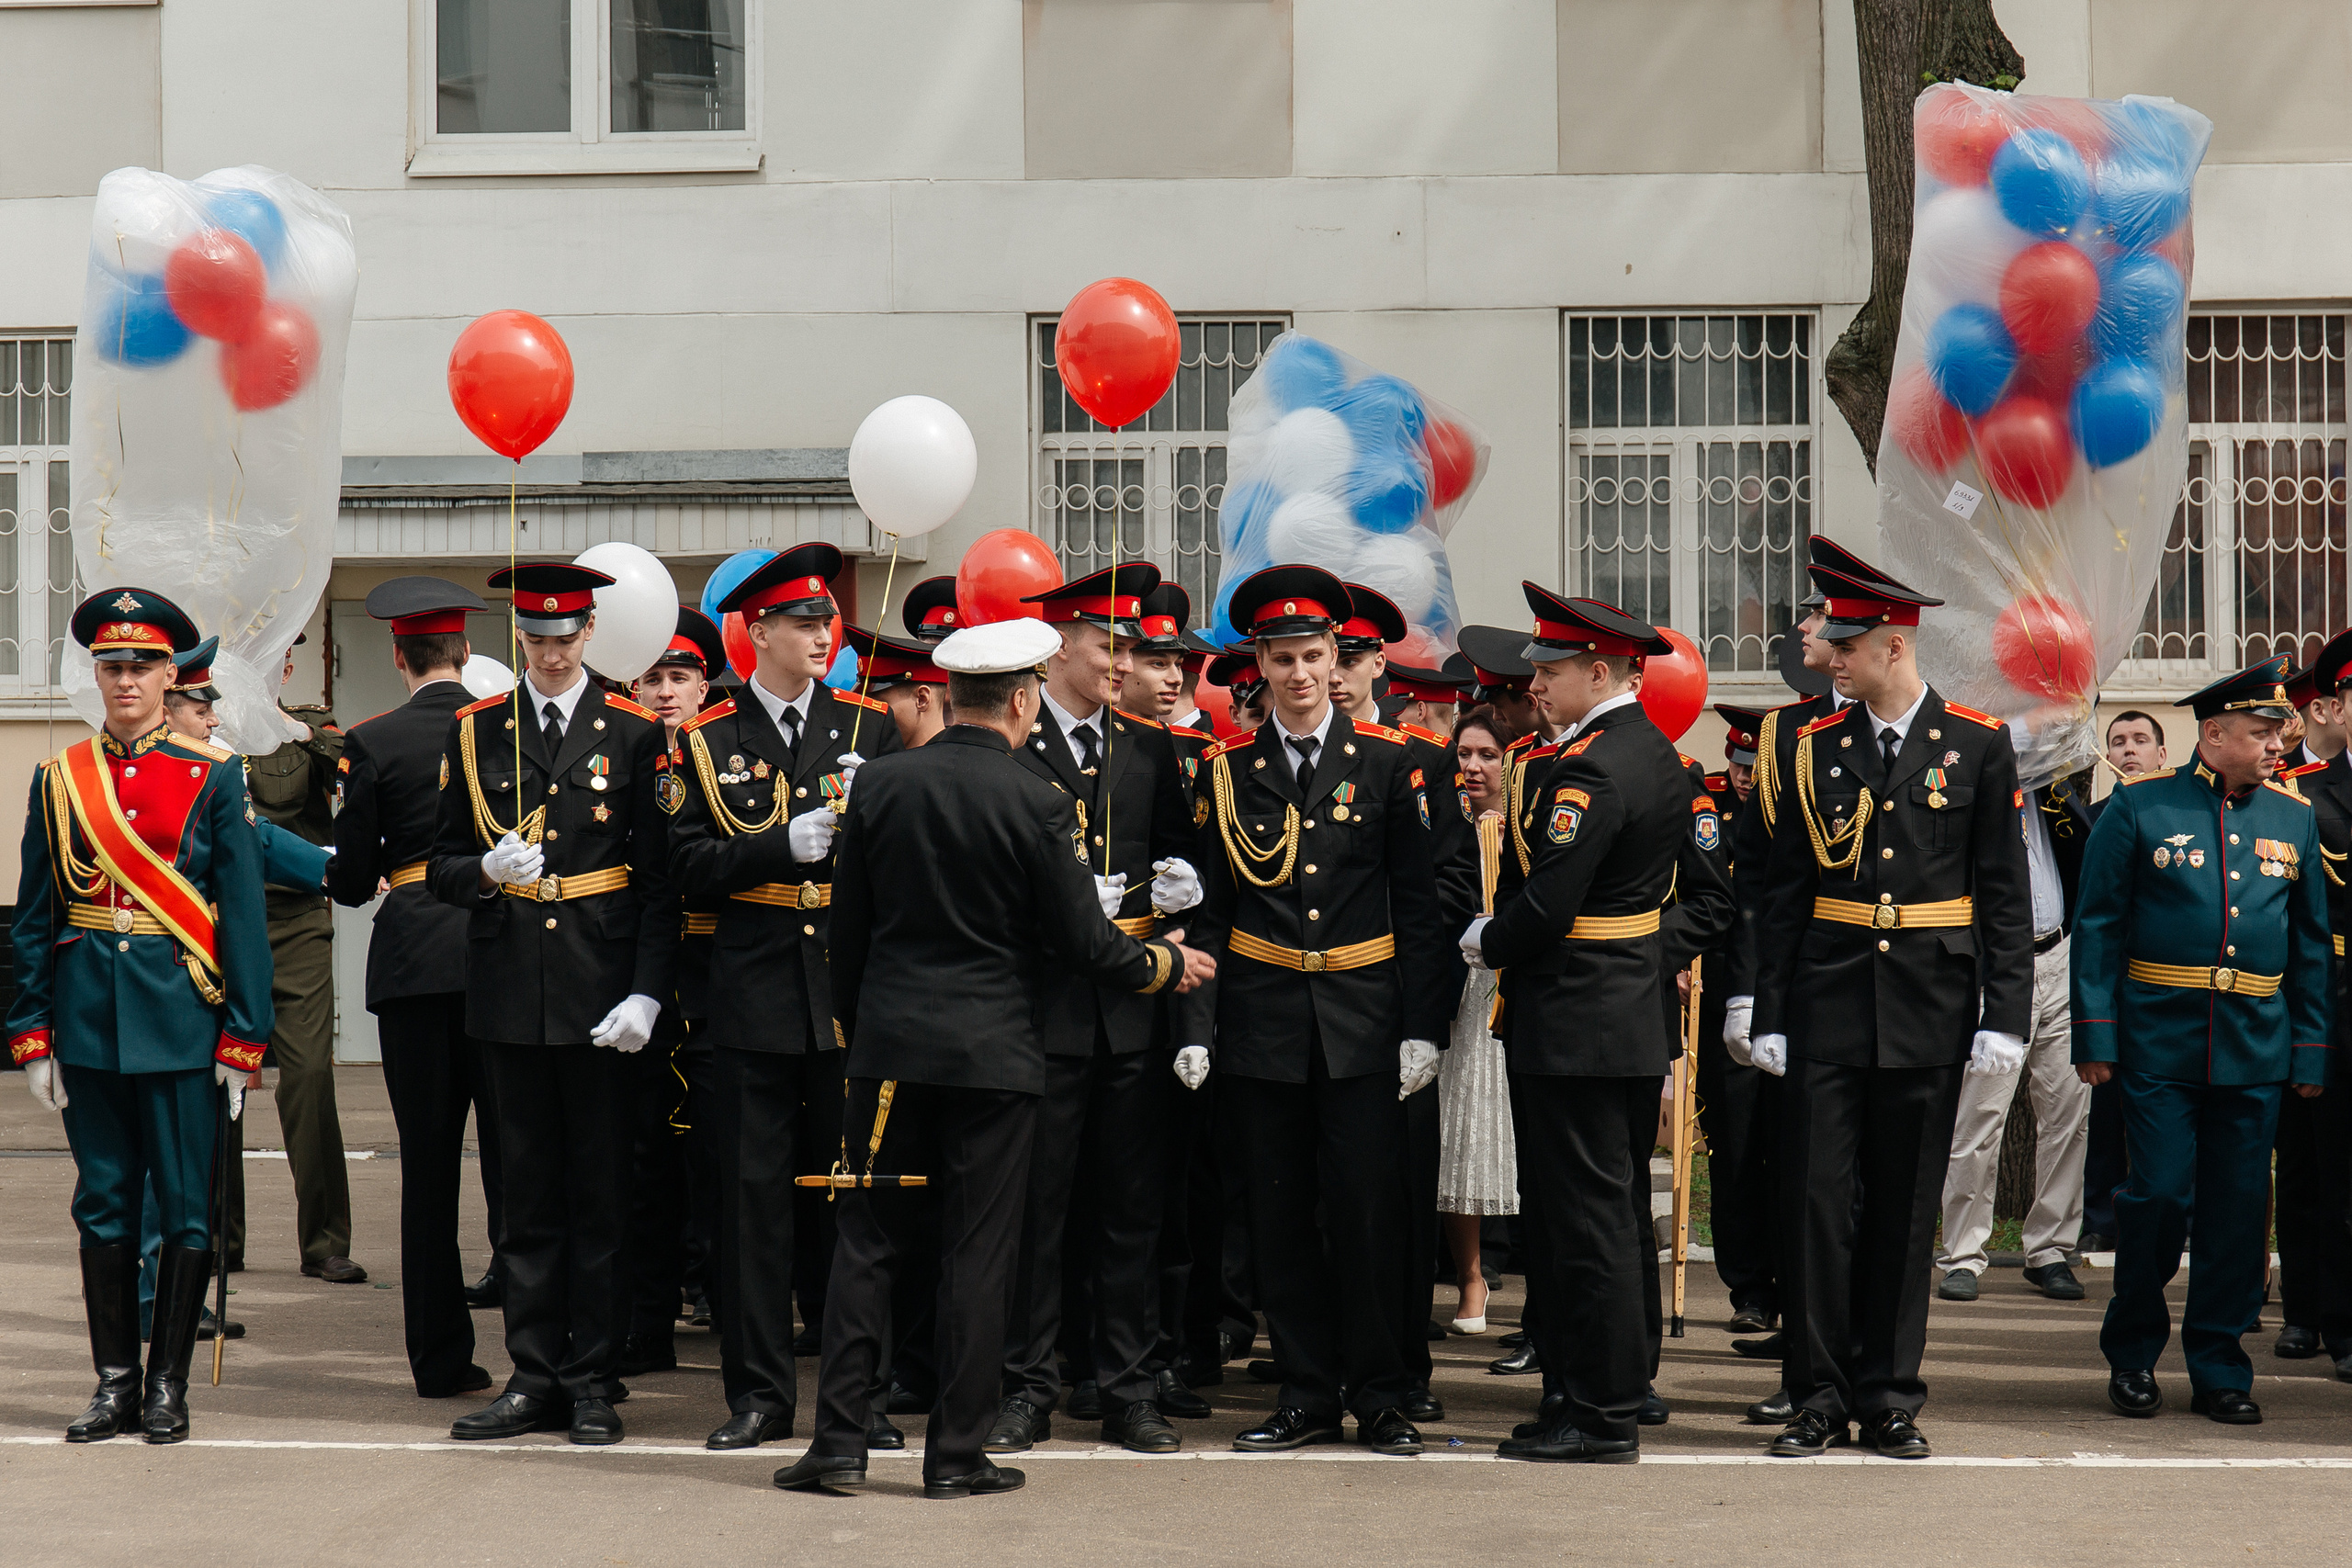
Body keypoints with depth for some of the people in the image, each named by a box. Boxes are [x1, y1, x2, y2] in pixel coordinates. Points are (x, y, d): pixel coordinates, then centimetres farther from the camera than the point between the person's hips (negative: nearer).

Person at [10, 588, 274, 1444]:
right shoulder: (58, 779, 6)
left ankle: (169, 1385, 11)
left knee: (186, 1206, 2)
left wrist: (242, 1039, -6)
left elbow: (244, 915, -1)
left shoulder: (212, 777, 0)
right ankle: (114, 1381, 15)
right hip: (89, 1020, 2)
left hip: (182, 1017, -2)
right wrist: (32, 1035, 2)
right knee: (104, 1203, 7)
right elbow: (33, 918, 8)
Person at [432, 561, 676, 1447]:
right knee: (529, 1194, 6)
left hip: (599, 997, -2)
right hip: (510, 995, 2)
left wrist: (646, 996, -9)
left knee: (601, 1192, 2)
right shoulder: (475, 733, 9)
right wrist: (487, 868, -12)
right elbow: (441, 868, 11)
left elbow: (660, 881, 1)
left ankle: (594, 1383, 8)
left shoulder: (634, 735, 3)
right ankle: (535, 1379, 12)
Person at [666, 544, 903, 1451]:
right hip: (755, 992, -1)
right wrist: (788, 845, -14)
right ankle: (759, 1391, 8)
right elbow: (690, 865, -2)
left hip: (851, 990, 1)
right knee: (754, 1191, 1)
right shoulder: (707, 742, 6)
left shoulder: (869, 727, 9)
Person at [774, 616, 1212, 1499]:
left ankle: (840, 1438, 5)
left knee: (868, 1240, 8)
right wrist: (1168, 964, 12)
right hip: (995, 1054, -3)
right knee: (977, 1252, 3)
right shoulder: (1038, 804, -10)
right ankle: (956, 1453, 6)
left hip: (890, 1044, 3)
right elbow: (1083, 944, -6)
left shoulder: (880, 784, 1)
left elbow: (848, 925, 8)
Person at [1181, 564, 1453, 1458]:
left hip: (1361, 1019, -1)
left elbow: (1417, 905, 4)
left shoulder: (1386, 763, 5)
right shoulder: (1227, 769, 7)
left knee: (1367, 1209, -3)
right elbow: (1207, 905, 9)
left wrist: (1421, 1027, -2)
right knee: (1280, 1215, 4)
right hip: (1262, 1022, 1)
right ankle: (1307, 1395, 13)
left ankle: (1379, 1398, 7)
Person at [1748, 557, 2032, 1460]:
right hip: (1828, 1010, 1)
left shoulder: (1978, 746, 1)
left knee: (1904, 1207, 5)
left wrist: (2004, 1016, -6)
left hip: (1929, 1010, -1)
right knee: (1814, 1198, -3)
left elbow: (2006, 896, 0)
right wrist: (1769, 1017, 2)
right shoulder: (1816, 749, 5)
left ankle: (1889, 1399, 14)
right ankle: (1819, 1396, 6)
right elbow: (1783, 893, 7)